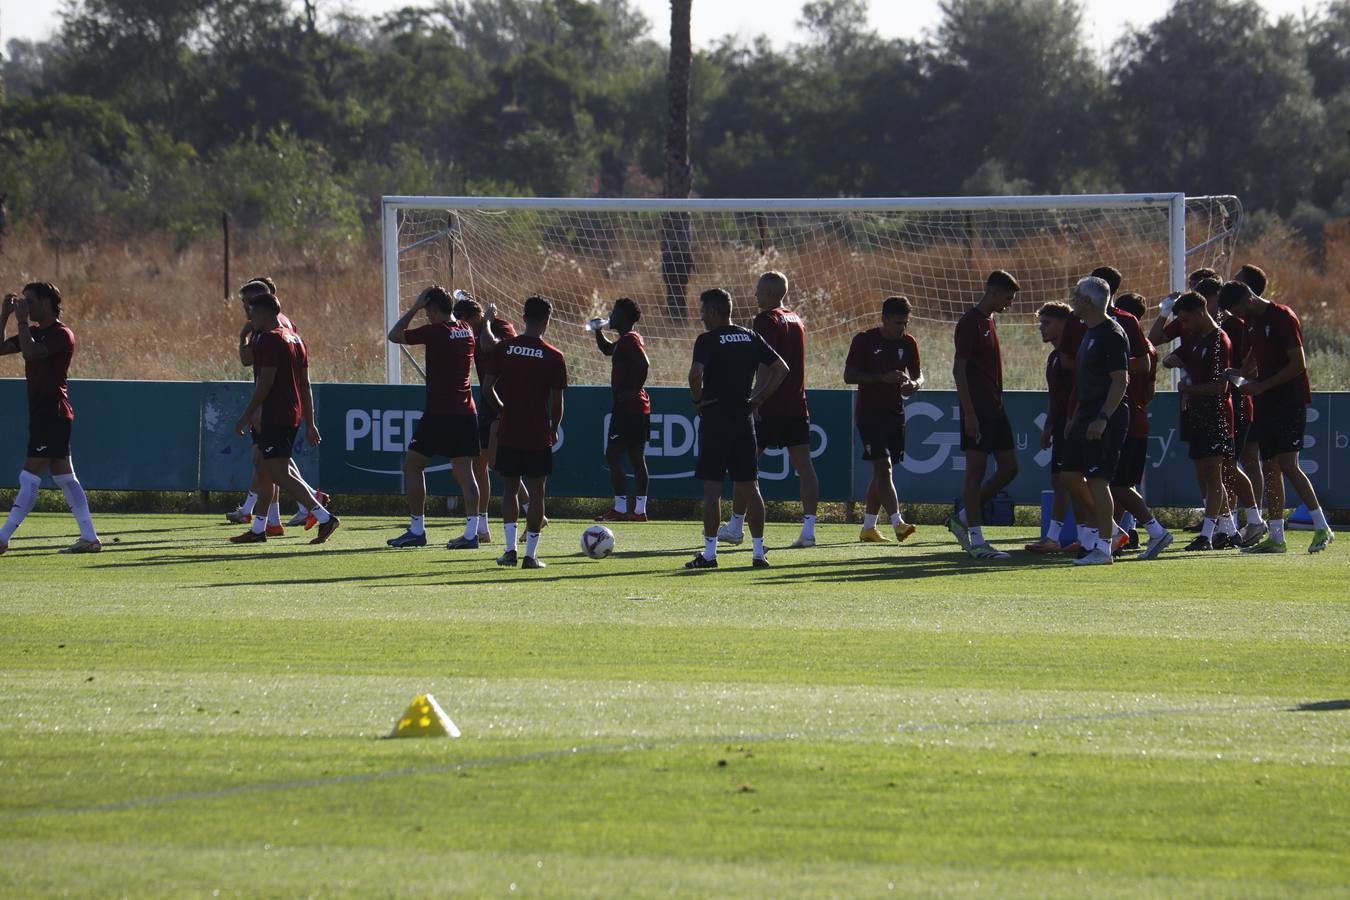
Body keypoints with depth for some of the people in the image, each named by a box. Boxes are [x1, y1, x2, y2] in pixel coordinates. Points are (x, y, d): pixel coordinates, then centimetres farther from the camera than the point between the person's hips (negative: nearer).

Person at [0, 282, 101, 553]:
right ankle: (90, 538, 11)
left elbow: (31, 352, -27)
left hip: (53, 415, -10)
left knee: (29, 478, -11)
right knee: (64, 478, 10)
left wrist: (22, 319, -18)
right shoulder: (35, 333, 16)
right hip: (42, 414, 10)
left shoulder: (61, 335, -12)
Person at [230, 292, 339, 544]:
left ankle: (324, 517, -18)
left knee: (280, 473, -10)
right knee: (265, 469, 16)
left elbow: (265, 382, -18)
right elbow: (306, 385, 16)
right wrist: (310, 423, 17)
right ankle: (258, 529, 20)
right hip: (293, 417, 10)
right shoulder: (295, 338, 16)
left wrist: (247, 416, -15)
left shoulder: (269, 339, -12)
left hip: (274, 417, -10)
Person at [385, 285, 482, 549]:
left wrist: (415, 307, 2)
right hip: (466, 413, 7)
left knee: (412, 465, 6)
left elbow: (394, 335, -4)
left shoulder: (435, 331, -12)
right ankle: (471, 532, -5)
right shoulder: (467, 332, 8)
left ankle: (417, 530, 4)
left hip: (439, 414, -7)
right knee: (464, 471, 4)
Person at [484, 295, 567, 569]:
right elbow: (557, 401, -5)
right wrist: (554, 430, 11)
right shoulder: (554, 357, -8)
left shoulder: (503, 348, -2)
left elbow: (487, 389, 0)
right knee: (536, 491, 5)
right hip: (538, 435, -2)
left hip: (508, 433, 2)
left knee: (510, 488, 14)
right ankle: (530, 554, 3)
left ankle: (510, 549, 5)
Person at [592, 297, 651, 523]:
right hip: (639, 409, 10)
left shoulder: (629, 340, -14)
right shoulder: (625, 340, 17)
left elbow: (644, 364, -29)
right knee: (637, 460, 10)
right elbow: (607, 349, 37)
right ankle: (640, 510, 11)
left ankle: (620, 508, -12)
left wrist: (633, 391, -22)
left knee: (612, 456, -8)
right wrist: (598, 331, 21)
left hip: (627, 407, -10)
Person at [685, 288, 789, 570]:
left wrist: (697, 400, -7)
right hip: (744, 418, 5)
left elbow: (696, 373, -24)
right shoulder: (751, 338, 8)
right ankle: (759, 552, 8)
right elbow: (781, 369, 10)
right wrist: (758, 399, 10)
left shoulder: (708, 340, -9)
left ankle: (709, 553, -2)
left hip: (715, 419, -5)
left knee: (712, 488, -2)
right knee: (749, 488, 9)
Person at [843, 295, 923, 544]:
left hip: (895, 414, 6)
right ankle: (898, 523, -26)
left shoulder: (908, 342, 6)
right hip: (869, 414, -6)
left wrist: (914, 384, -11)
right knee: (883, 467, -17)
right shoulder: (864, 340, -8)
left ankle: (868, 528, 18)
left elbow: (918, 374, 14)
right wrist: (883, 378, -22)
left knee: (882, 472, 9)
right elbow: (849, 376, -11)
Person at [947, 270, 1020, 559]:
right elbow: (959, 370, -16)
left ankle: (962, 519, 17)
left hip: (995, 410, 9)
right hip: (977, 411, -9)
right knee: (976, 470, -6)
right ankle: (976, 541, -4)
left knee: (1009, 468, 7)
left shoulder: (990, 322, 17)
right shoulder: (970, 323, -12)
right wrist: (969, 414, -20)